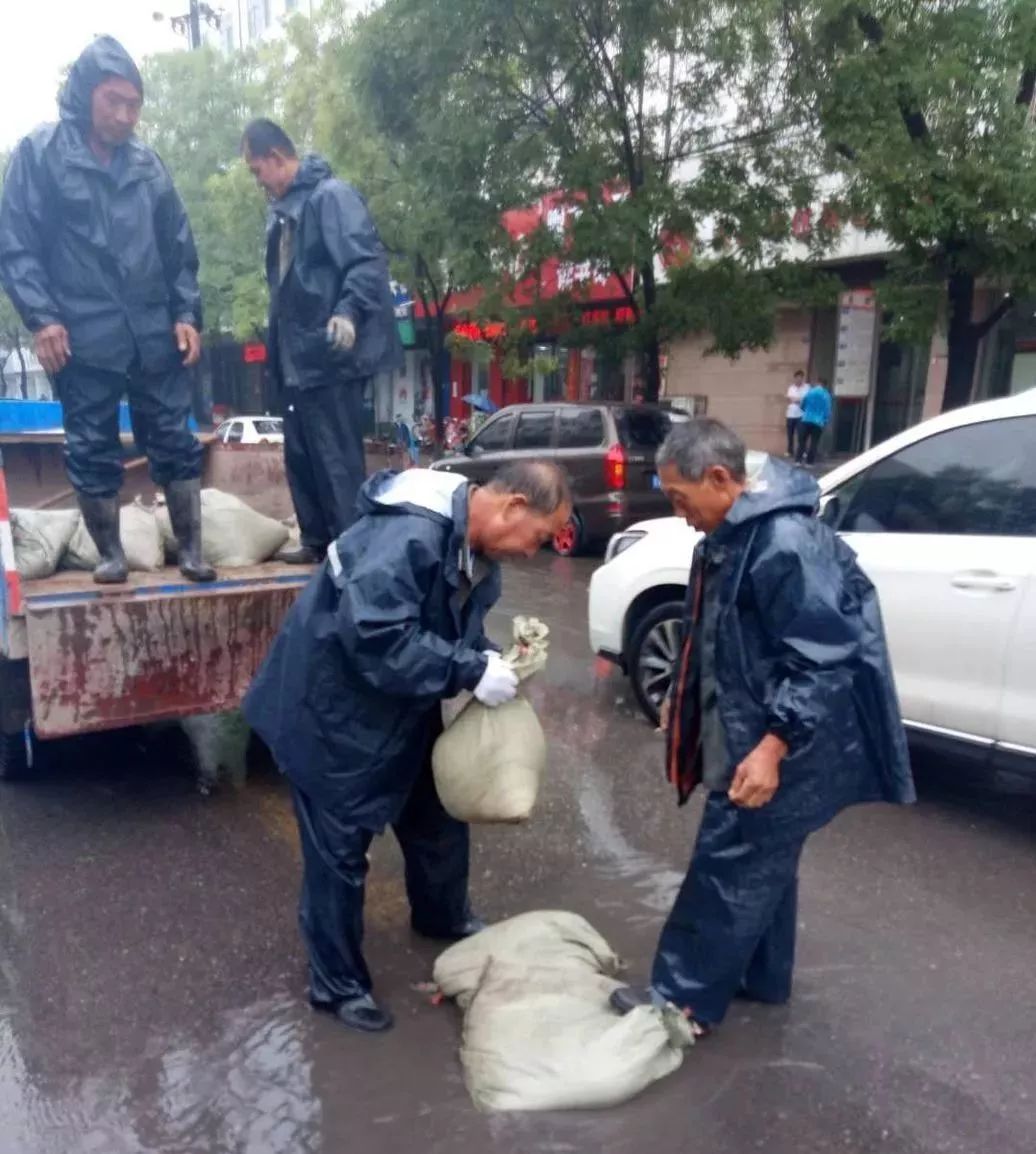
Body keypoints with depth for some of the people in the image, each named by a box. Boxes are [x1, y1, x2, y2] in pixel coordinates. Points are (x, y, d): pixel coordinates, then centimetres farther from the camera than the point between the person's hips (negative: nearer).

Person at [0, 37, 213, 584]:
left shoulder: (147, 163, 11)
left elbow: (179, 247, 14)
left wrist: (186, 313, 3)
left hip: (155, 335, 3)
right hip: (82, 339, -2)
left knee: (175, 443, 5)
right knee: (92, 451, 5)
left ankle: (191, 550, 14)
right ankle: (110, 554, 18)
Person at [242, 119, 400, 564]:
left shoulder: (331, 196, -9)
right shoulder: (284, 209, 19)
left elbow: (369, 260, -20)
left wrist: (349, 312, -34)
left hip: (331, 354, -10)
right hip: (297, 357, 10)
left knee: (337, 457, -6)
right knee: (301, 455, 14)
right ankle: (317, 540, 24)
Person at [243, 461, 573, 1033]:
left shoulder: (476, 546, -1)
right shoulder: (409, 534, -33)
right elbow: (376, 638, -38)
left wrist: (490, 659, -10)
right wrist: (471, 670, -32)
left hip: (401, 709, 9)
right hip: (334, 710, -9)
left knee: (439, 816, 21)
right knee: (339, 849, 5)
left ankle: (444, 918, 48)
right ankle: (338, 984, 26)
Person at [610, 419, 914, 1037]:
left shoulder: (787, 542, -25)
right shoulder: (734, 532, 6)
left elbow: (823, 660, -26)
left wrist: (773, 746, -27)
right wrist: (683, 700, 22)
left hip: (776, 749, -10)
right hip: (748, 733, 10)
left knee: (731, 868, 2)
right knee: (764, 861, 22)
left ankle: (684, 998, 18)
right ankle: (761, 978, 39)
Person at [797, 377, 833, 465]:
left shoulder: (810, 392, 4)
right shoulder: (826, 395, 0)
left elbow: (802, 405, 14)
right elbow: (828, 410, -1)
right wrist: (826, 422, 9)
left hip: (806, 420, 1)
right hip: (818, 422, -1)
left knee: (802, 440, 8)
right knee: (814, 443, 3)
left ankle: (799, 460, 5)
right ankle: (810, 462, 1)